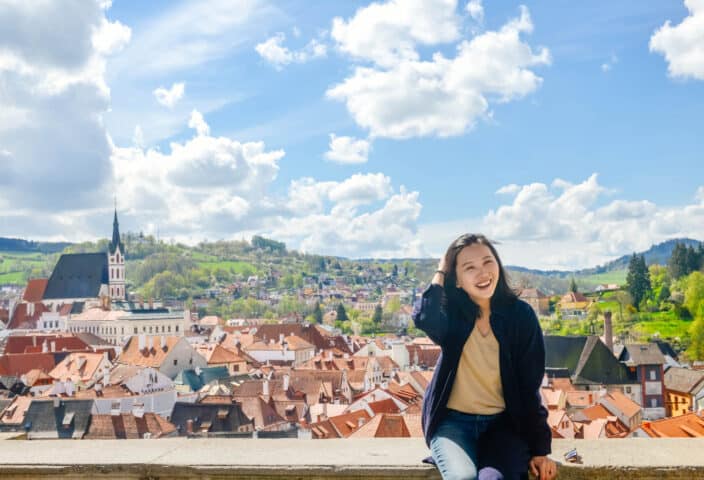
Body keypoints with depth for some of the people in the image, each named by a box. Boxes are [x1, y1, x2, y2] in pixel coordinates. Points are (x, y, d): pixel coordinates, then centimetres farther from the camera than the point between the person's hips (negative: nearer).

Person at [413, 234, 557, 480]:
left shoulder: (520, 314, -3)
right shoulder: (452, 313, -2)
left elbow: (529, 386, 1)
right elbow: (424, 318, -28)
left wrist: (539, 449, -1)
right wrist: (440, 273, -11)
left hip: (504, 423, 0)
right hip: (453, 422, 0)